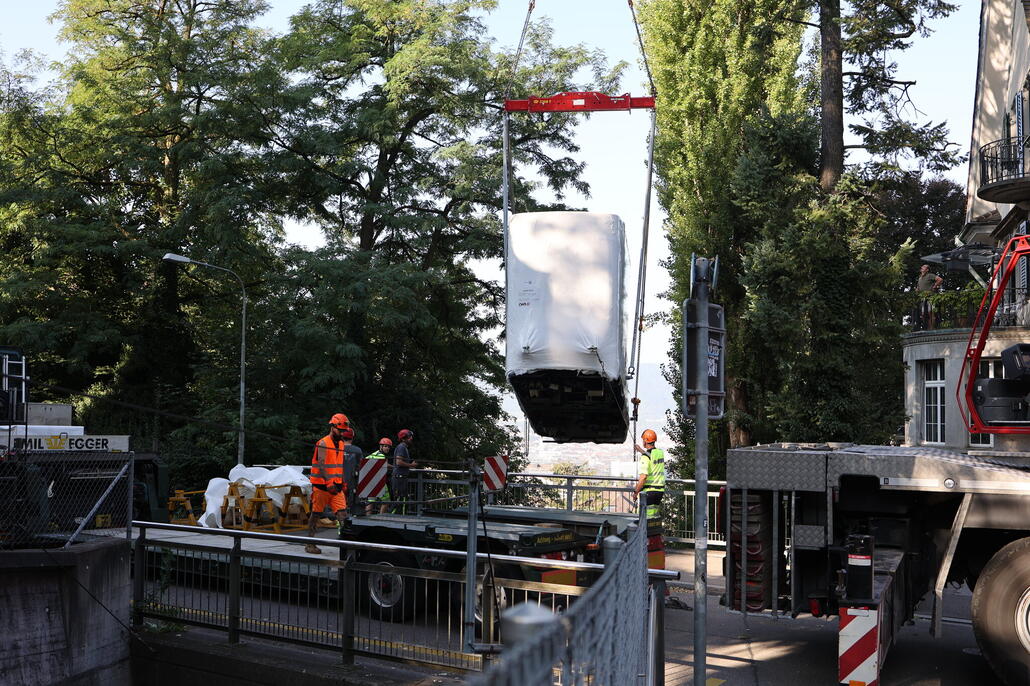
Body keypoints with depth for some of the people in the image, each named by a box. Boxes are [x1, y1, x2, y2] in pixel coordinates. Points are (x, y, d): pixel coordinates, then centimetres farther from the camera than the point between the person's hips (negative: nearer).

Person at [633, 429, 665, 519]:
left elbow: (643, 477, -21)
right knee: (655, 517, 14)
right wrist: (640, 450, 44)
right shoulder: (661, 452, 7)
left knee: (647, 517, -4)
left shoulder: (645, 456, -15)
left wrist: (636, 491, -11)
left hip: (649, 491, -7)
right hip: (660, 490, 7)